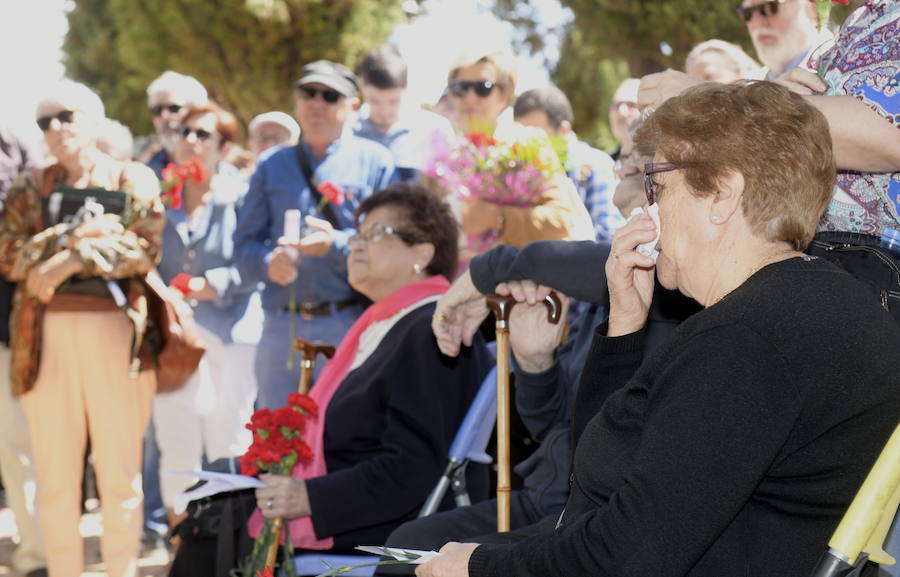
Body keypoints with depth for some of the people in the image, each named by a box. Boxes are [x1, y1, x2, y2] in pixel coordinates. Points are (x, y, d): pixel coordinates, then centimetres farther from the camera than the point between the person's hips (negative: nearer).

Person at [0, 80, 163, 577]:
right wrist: (70, 236, -10)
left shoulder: (135, 180, 9)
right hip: (45, 335, 2)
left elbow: (145, 249, -5)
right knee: (54, 473, 2)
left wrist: (69, 263, -12)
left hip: (114, 330, -2)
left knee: (120, 469, -1)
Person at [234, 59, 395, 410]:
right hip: (280, 327, 3)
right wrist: (269, 262, -11)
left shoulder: (374, 161, 6)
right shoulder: (272, 167, 16)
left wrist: (336, 245, -19)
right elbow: (244, 243, 11)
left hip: (349, 326, -3)